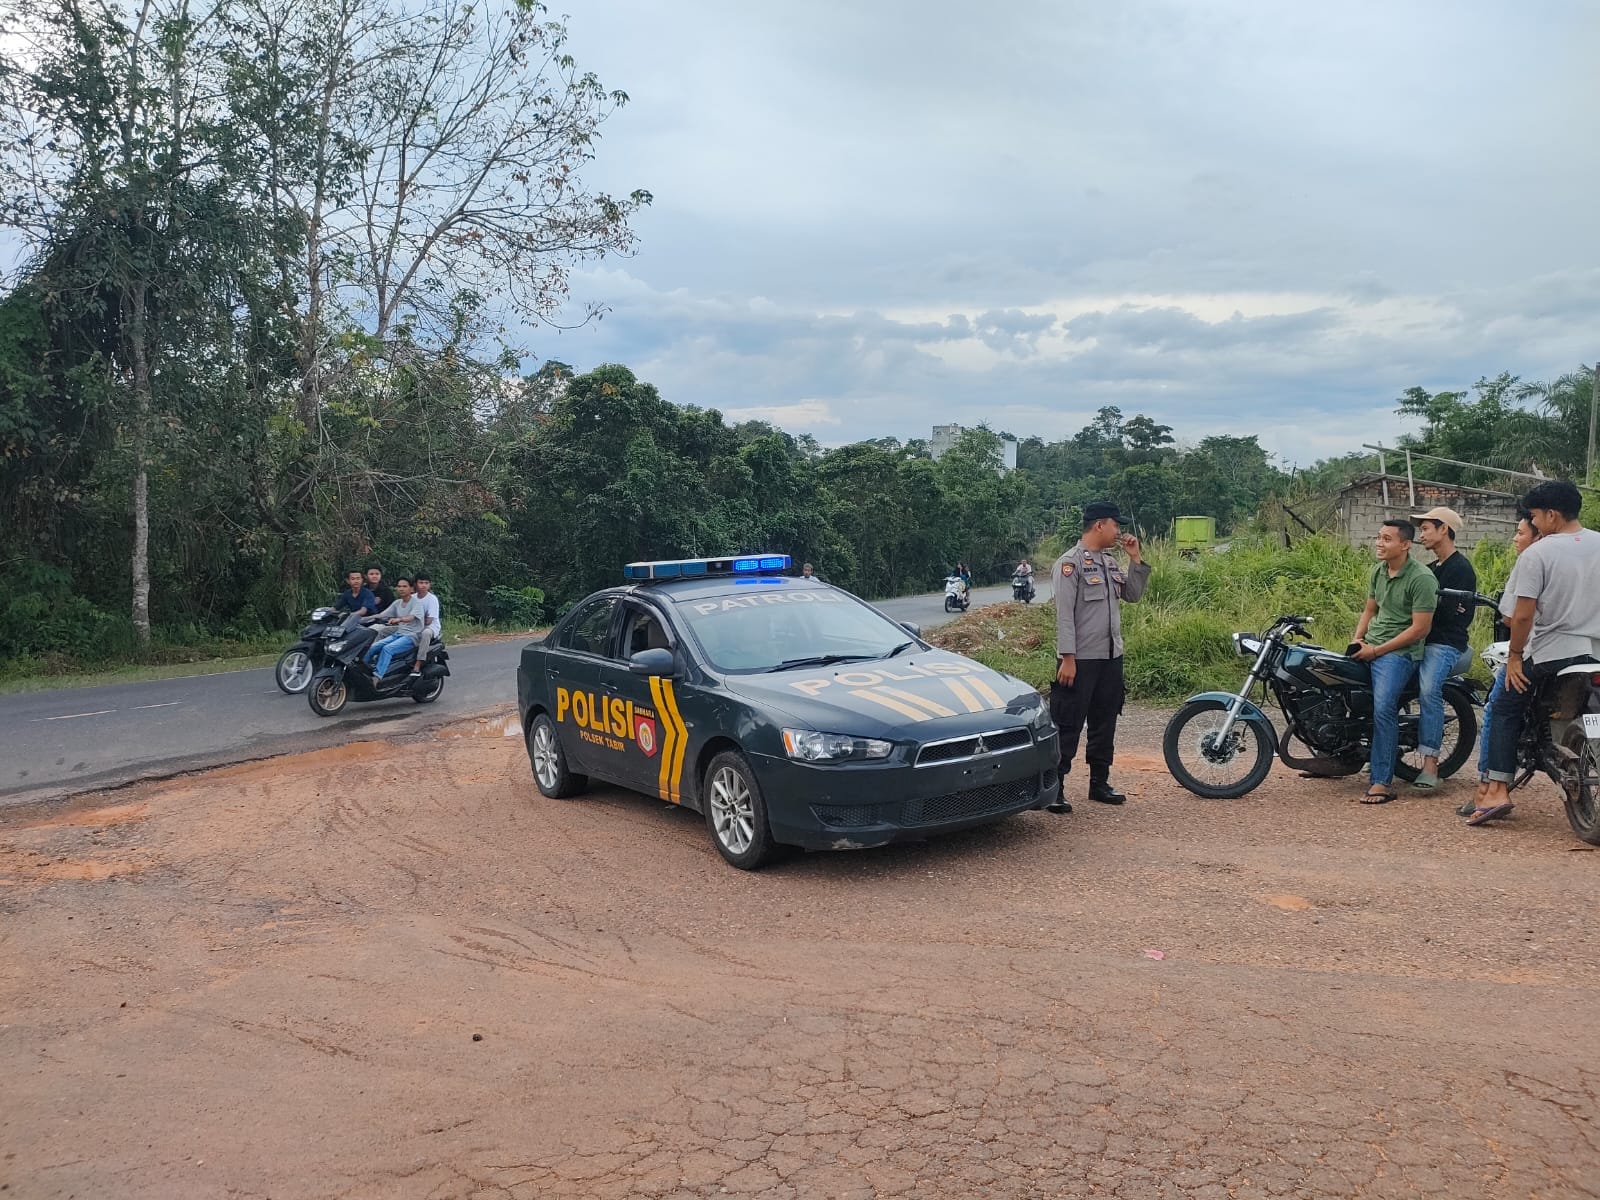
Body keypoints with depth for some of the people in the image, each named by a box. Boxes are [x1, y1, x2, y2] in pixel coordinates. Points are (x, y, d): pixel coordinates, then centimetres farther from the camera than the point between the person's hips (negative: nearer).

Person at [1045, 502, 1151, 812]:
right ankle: (1054, 788, -1)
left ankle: (1099, 782, 25)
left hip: (1111, 658, 8)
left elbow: (1132, 594, 15)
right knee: (1068, 727, -5)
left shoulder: (1110, 563, 13)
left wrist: (1136, 558, 6)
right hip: (1080, 660, -8)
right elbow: (1064, 614, -16)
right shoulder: (1070, 562, -12)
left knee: (1104, 723, 15)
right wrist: (1067, 658, -21)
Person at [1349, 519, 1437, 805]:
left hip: (1399, 652, -8)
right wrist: (1357, 639, 3)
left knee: (1383, 709, -23)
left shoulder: (1421, 578, -13)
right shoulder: (1379, 570, 11)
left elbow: (1420, 629, -15)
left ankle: (1382, 782, -21)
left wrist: (1377, 650, -15)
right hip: (1369, 647, 9)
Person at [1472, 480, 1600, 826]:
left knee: (1506, 711, 7)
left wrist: (1514, 655, -5)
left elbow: (1522, 616, -16)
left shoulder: (1536, 553, -12)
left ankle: (1498, 790, -3)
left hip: (1548, 652, -5)